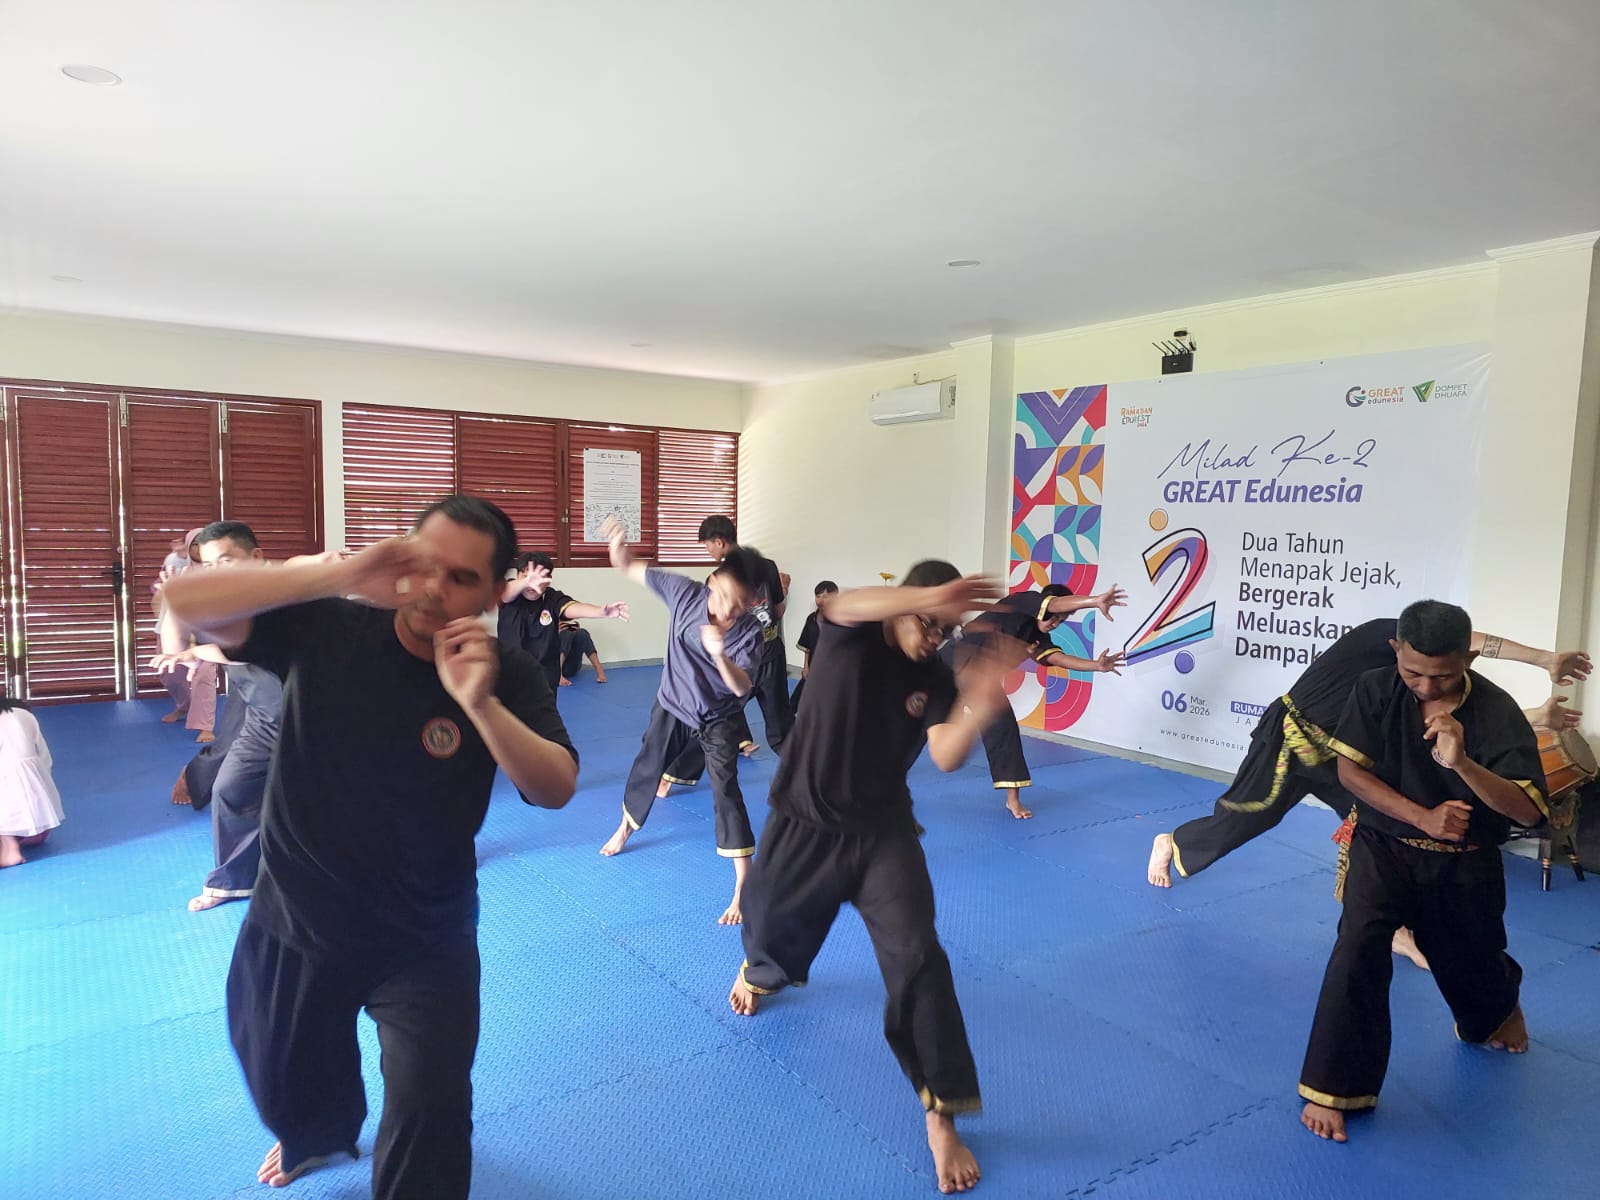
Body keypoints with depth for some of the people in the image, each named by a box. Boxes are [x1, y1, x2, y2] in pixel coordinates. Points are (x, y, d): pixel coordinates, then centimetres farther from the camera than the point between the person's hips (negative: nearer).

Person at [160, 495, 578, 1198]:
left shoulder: (507, 677, -17)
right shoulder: (326, 631, -15)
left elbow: (556, 789, -28)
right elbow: (183, 601, -25)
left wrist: (479, 702, -44)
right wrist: (336, 576, -37)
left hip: (426, 942, -2)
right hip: (294, 925, 3)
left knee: (430, 1120, 3)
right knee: (287, 1089, 29)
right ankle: (320, 1136, 64)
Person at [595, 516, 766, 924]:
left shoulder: (750, 632, -26)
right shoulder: (685, 592, -22)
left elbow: (741, 688, -33)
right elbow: (628, 567, -16)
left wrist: (720, 655, -52)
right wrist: (618, 544, -39)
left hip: (718, 719, -3)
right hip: (672, 706, 3)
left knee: (726, 790, -13)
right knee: (645, 769, 21)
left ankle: (743, 889, -7)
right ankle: (625, 828, 54)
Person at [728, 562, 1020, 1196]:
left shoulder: (934, 676, -6)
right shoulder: (850, 635, -12)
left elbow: (946, 756, -20)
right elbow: (844, 605, -37)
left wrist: (981, 703, -39)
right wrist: (930, 597, -53)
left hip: (882, 832, 1)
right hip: (804, 823, 0)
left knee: (917, 959, -13)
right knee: (769, 926, 21)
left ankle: (941, 1118, -1)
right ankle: (761, 973, 62)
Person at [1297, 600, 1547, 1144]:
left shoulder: (1496, 712, -18)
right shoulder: (1376, 691, -14)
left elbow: (1528, 809, -22)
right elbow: (1350, 770, -11)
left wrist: (1461, 763, -40)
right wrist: (1423, 817, -23)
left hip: (1464, 865, 1)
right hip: (1385, 847, -1)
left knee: (1470, 961, 22)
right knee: (1359, 947, -21)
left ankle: (1499, 1010, 63)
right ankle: (1332, 1089, -9)